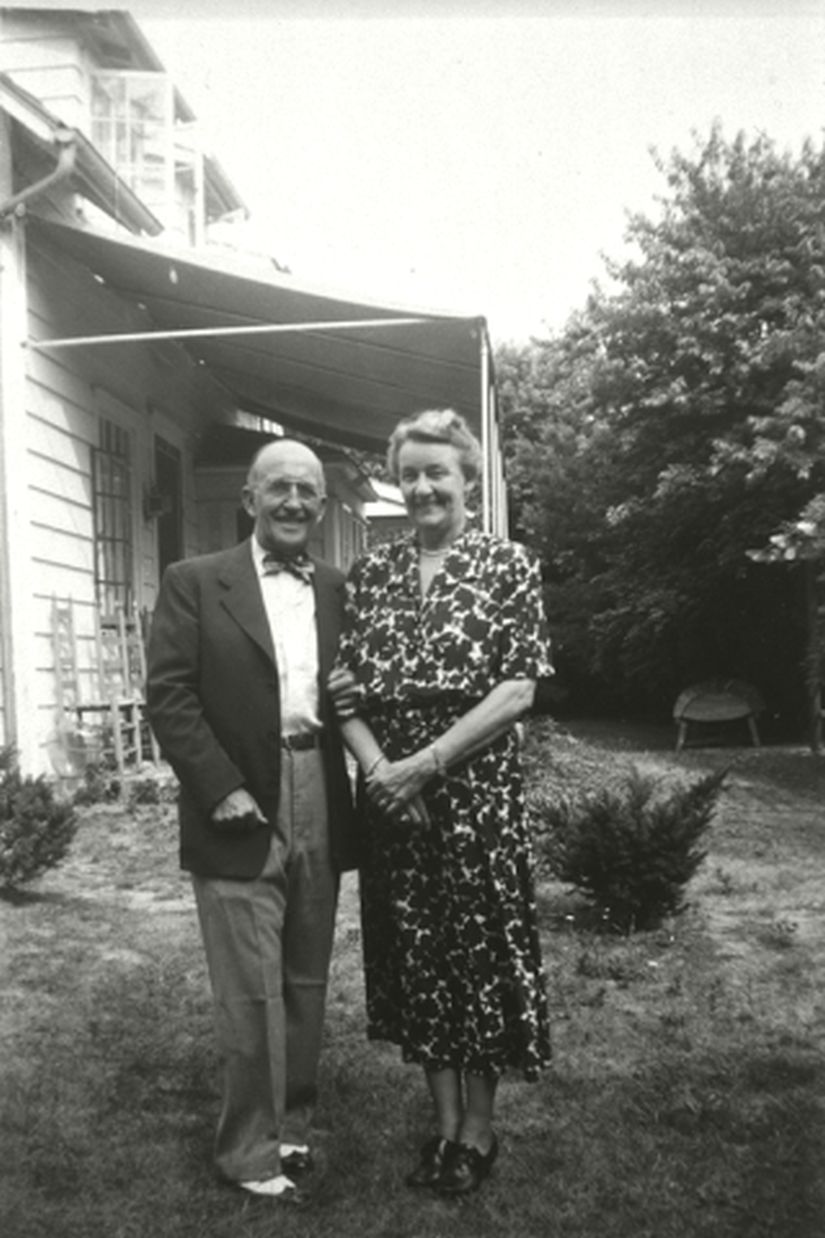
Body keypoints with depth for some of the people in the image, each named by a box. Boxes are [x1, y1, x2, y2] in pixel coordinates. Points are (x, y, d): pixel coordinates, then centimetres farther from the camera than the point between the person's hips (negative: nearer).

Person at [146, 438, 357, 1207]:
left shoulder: (339, 590, 11)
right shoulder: (194, 583, -2)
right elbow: (168, 695, -8)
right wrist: (221, 789, -15)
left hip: (320, 822, 4)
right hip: (240, 820, -4)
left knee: (306, 986, 15)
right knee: (253, 993, 2)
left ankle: (291, 1127, 34)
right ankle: (249, 1150, 21)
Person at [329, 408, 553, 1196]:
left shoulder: (508, 565, -3)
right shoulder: (369, 572, 7)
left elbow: (518, 690, -10)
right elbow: (344, 687, 4)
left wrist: (424, 764, -16)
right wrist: (376, 767, -13)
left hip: (475, 791, -3)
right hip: (388, 796, 4)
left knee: (479, 950, 7)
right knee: (416, 955, 12)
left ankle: (480, 1130, 27)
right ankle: (444, 1123, 31)